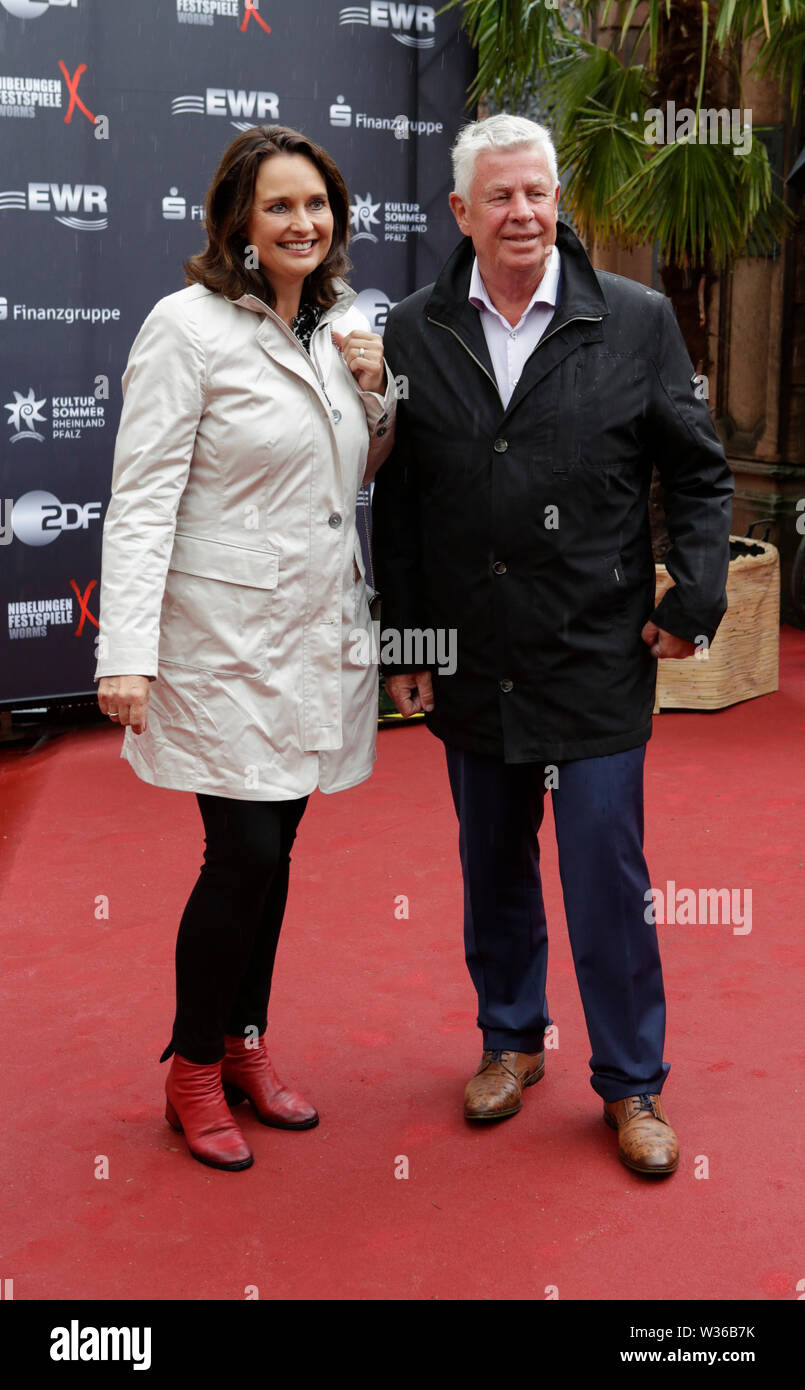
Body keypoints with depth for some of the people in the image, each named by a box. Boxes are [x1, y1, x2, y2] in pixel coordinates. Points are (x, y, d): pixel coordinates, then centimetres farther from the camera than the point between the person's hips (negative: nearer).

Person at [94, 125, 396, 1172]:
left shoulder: (341, 324, 9)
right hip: (224, 637, -6)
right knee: (243, 855, -5)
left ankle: (245, 1046, 30)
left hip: (317, 632, 6)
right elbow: (142, 498, -13)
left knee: (275, 849, 13)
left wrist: (378, 394, 0)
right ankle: (194, 1068, 17)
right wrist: (127, 652, -20)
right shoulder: (190, 325, -10)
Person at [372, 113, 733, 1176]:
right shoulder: (415, 334, 3)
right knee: (493, 865, 16)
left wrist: (695, 600, -4)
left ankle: (632, 1081, 20)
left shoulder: (637, 321, -2)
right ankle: (511, 1039, 37)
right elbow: (397, 503, 6)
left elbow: (699, 472, 4)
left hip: (598, 659, -2)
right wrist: (403, 644, 5)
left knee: (608, 873, 3)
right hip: (473, 660, 3)